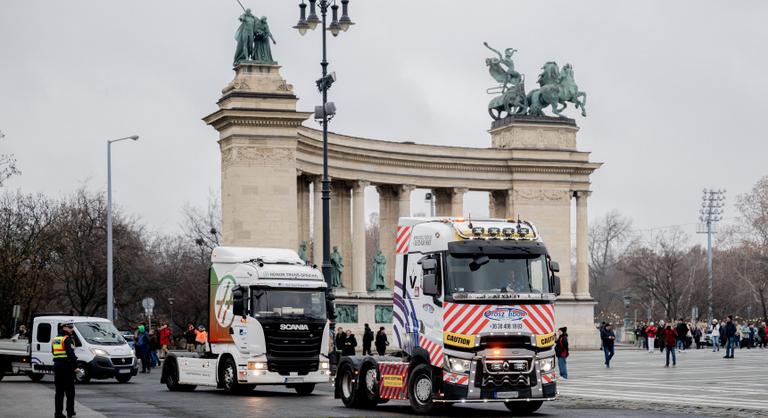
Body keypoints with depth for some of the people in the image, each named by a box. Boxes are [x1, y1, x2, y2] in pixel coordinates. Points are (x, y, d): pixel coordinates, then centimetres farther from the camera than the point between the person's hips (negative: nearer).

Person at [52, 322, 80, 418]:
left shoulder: (55, 339, 14)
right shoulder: (67, 339, -12)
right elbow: (71, 354, -20)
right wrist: (75, 367, -21)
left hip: (57, 366, 7)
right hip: (66, 367, -7)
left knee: (59, 391, 8)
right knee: (70, 390, 5)